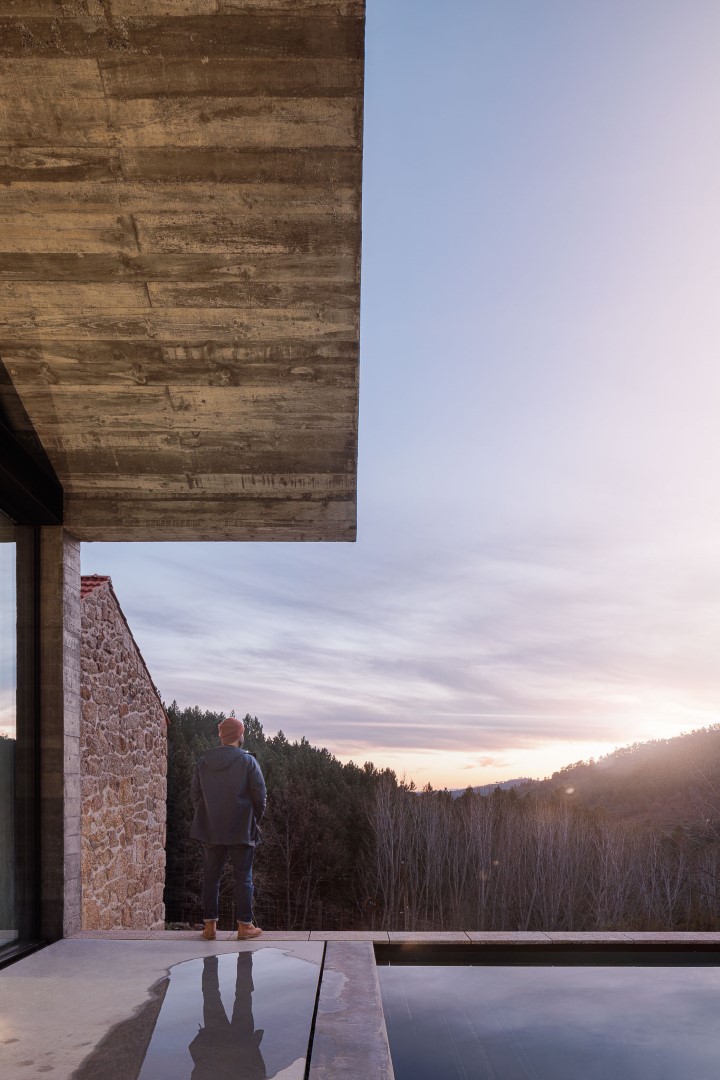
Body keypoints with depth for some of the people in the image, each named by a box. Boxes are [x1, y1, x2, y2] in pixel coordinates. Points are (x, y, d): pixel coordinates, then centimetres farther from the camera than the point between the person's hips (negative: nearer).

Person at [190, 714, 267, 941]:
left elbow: (194, 793, 5)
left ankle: (210, 925, 14)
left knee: (210, 877, 11)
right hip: (242, 830, -3)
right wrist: (256, 818, 7)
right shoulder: (247, 761, -10)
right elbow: (259, 794, -9)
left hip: (211, 830, 3)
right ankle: (244, 926, 8)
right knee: (243, 877, 5)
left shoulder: (203, 761, 1)